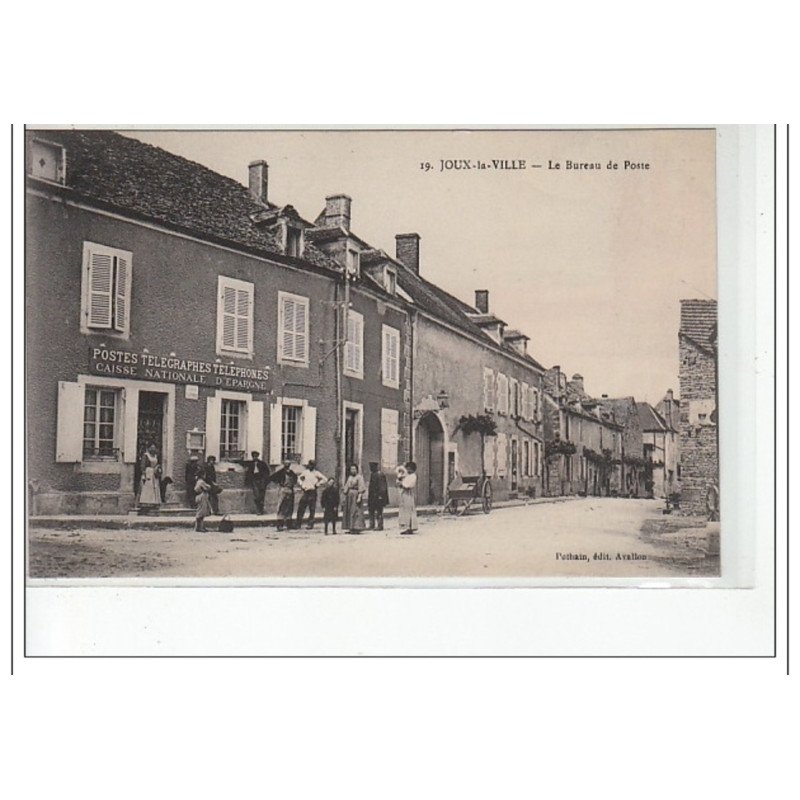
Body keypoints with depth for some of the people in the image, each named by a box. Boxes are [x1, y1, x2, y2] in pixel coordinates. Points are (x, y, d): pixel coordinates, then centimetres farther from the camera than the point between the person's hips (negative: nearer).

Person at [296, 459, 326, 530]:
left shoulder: (316, 473, -1)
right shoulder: (305, 472, 12)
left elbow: (325, 479, -8)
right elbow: (299, 478, 28)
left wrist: (317, 485, -9)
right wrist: (301, 484, 9)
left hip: (312, 492, -4)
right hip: (305, 492, 4)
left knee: (312, 510, -1)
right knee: (300, 508, 2)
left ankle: (310, 524, 5)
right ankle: (298, 524, 9)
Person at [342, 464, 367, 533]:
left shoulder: (359, 477, -7)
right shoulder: (349, 477, 14)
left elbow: (361, 488, -13)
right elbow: (347, 487, 16)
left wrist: (359, 497, -21)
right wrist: (345, 496, 11)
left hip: (356, 495, -8)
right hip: (349, 496, 8)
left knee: (356, 511, -9)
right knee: (349, 511, 7)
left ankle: (357, 528, -7)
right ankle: (351, 528, 12)